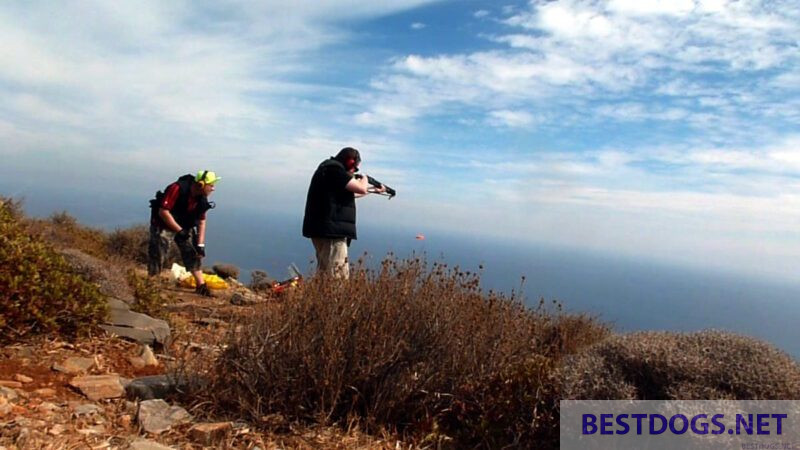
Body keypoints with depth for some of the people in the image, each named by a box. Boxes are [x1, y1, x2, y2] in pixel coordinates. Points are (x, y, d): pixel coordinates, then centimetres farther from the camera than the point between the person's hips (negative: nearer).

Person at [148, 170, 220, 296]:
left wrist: (200, 245, -5)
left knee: (192, 253, 2)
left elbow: (201, 222, 0)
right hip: (163, 224, -6)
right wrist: (179, 231, -29)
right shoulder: (177, 189, -29)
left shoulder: (202, 198, -9)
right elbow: (163, 212, -29)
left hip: (184, 225, 6)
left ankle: (201, 286, 6)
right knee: (158, 256, -8)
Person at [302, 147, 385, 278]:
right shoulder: (334, 169, -12)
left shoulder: (329, 168, 20)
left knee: (325, 275, 16)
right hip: (330, 230, -11)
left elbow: (349, 193, 32)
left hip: (324, 230, 11)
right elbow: (360, 189, -16)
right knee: (338, 276, -12)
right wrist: (364, 179, 7)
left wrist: (373, 190, 39)